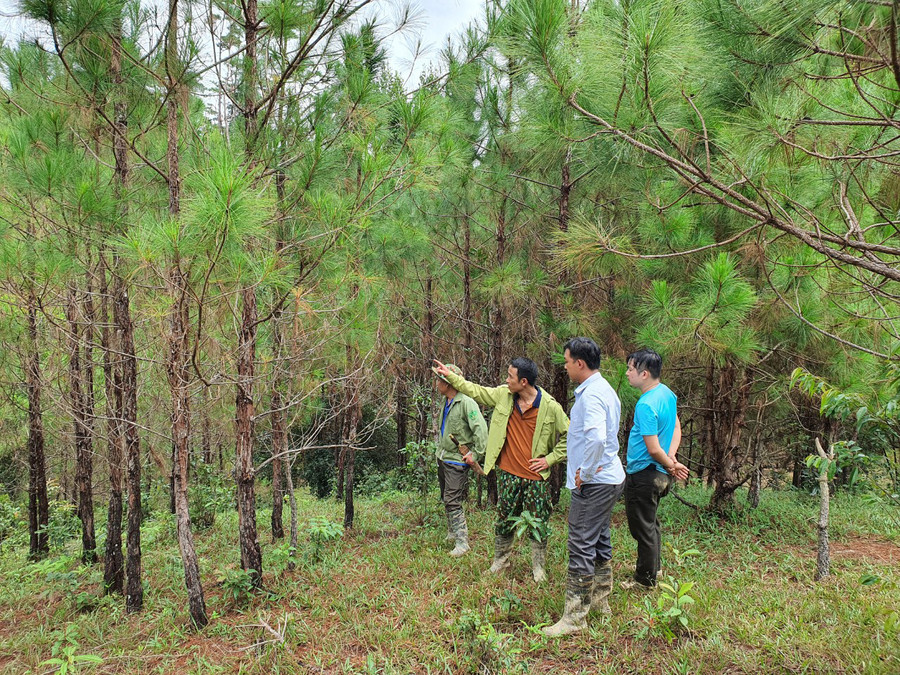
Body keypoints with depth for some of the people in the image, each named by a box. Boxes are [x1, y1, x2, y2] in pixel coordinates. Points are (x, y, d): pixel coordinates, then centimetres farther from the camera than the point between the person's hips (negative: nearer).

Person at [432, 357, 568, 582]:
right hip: (508, 473, 3)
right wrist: (450, 375, 10)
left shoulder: (550, 407, -14)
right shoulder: (503, 395, -2)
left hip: (536, 477, -3)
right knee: (504, 520, 15)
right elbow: (475, 391, 10)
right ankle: (500, 560, 35)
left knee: (538, 524, 8)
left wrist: (550, 459, -8)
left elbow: (568, 435, -6)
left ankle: (539, 568, 26)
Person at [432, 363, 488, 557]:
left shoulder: (466, 403, -20)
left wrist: (476, 454, -21)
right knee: (446, 499, 19)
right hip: (442, 457, 9)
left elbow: (481, 429, -24)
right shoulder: (446, 401, 9)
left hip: (456, 460, -9)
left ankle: (462, 542, -3)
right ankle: (452, 532, 35)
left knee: (453, 501, -9)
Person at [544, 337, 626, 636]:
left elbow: (596, 438, -36)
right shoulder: (604, 389, 13)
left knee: (581, 547, -4)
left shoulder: (591, 394, -21)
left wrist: (585, 473, -23)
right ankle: (600, 600, 34)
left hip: (593, 484, -11)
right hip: (609, 477, 11)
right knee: (600, 541, 20)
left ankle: (575, 617, 3)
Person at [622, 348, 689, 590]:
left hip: (643, 476, -9)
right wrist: (672, 458, -1)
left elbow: (654, 450, -25)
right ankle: (652, 566, 42)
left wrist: (671, 466, -9)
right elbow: (677, 427, 10)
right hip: (660, 475, 9)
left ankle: (646, 579, 21)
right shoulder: (666, 393, 2)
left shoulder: (646, 405, -26)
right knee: (650, 522, 25)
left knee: (643, 527, 7)